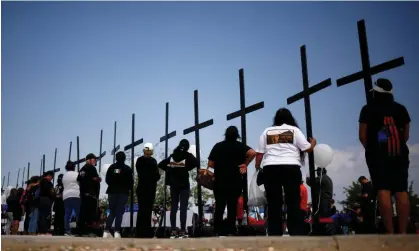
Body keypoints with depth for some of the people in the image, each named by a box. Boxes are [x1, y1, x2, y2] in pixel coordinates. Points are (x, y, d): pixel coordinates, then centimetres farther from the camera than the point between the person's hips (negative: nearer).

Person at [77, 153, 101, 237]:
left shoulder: (82, 169, 18)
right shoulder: (91, 167, -8)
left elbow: (78, 181, 19)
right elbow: (95, 178, -18)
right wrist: (99, 179, 1)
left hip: (83, 193, 9)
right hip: (91, 193, -9)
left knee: (83, 211, 10)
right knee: (91, 212, -8)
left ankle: (80, 231, 12)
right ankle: (88, 231, -13)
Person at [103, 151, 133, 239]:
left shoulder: (111, 167, 1)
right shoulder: (128, 169, -5)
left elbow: (107, 180, 3)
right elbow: (131, 182, -4)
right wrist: (128, 188, 14)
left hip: (112, 192, 3)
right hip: (123, 193, -3)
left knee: (112, 212, 12)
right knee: (119, 213, 0)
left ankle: (106, 231, 4)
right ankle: (117, 232, -7)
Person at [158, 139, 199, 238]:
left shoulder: (172, 156, 9)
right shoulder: (187, 155, -4)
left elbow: (161, 164, 11)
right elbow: (197, 163, -19)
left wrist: (170, 170, 8)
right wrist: (187, 168, -5)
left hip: (173, 184, 4)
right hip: (184, 184, -4)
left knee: (173, 207, 7)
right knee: (183, 208, -4)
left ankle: (173, 231, 6)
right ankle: (182, 231, -7)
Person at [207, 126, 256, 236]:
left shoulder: (217, 146, 6)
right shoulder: (240, 146, 2)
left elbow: (210, 164, 0)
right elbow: (252, 153, -17)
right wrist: (245, 164, -6)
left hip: (220, 181, 1)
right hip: (235, 181, -1)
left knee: (219, 206, 9)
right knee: (232, 206, 6)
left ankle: (217, 231, 8)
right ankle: (230, 231, 4)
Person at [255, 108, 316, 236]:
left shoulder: (267, 131, 14)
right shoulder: (294, 130, 8)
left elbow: (260, 153, 11)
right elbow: (307, 148, 7)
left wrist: (257, 167, 21)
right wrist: (313, 143, 27)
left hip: (270, 168, 2)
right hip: (291, 168, -2)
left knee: (274, 203, 2)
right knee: (293, 202, 3)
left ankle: (274, 234, 2)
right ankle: (295, 233, 1)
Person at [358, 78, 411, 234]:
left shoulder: (368, 109, 1)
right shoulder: (401, 109, 11)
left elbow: (362, 135, -2)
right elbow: (406, 135, 11)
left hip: (378, 154, -3)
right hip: (399, 153, 3)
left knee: (383, 190, -7)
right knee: (401, 191, 2)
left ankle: (390, 233, -13)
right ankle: (403, 232, -2)